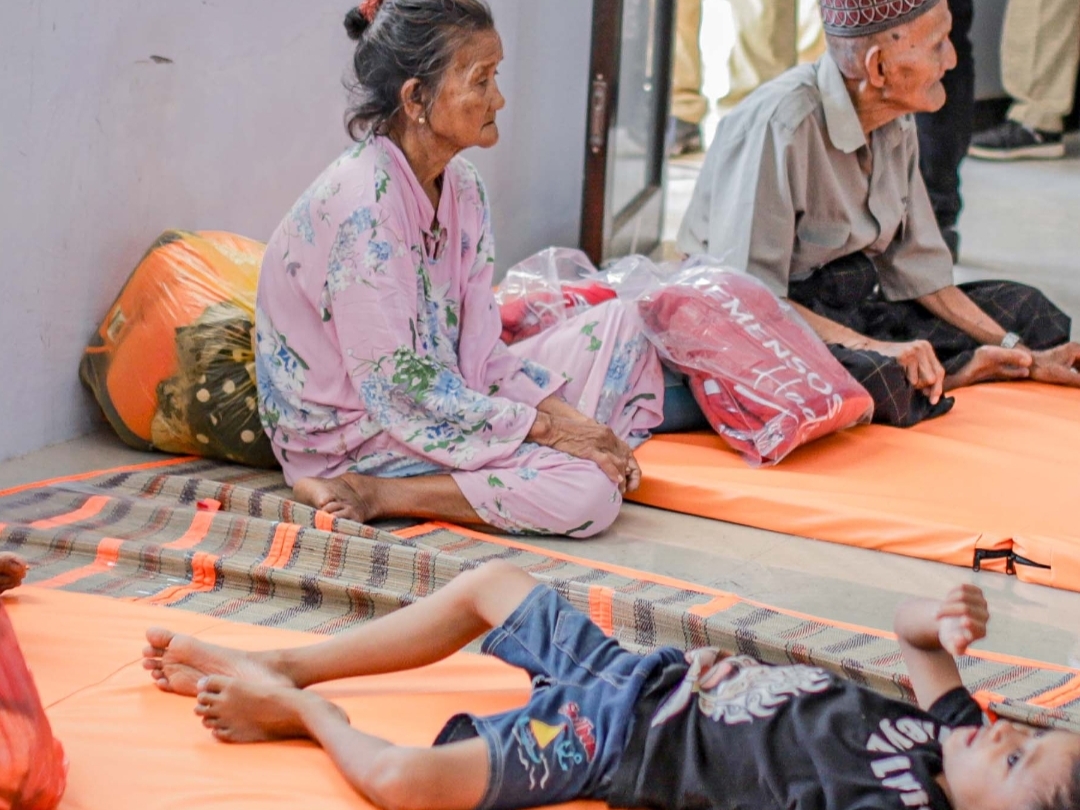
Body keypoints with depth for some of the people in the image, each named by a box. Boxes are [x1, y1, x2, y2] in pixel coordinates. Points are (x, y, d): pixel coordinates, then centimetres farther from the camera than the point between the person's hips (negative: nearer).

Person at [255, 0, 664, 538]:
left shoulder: (461, 187, 2)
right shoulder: (363, 202, -25)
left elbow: (480, 348, 4)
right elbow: (397, 389, -25)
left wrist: (562, 414, -12)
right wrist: (547, 427, -20)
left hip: (444, 395, 9)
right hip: (355, 431, -9)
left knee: (617, 326, 8)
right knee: (588, 494, -23)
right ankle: (368, 493, -14)